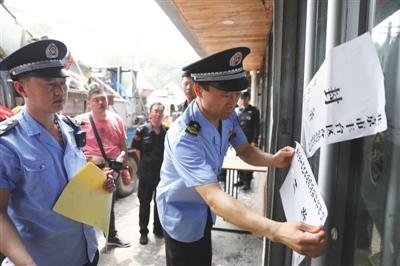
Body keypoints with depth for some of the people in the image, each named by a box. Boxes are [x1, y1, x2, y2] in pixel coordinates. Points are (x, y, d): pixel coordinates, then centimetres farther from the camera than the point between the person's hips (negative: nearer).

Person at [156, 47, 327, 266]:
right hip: (182, 214, -6)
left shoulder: (228, 116, -14)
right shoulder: (183, 137, -39)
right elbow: (214, 198, -47)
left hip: (204, 210, 7)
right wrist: (276, 231, -59)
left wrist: (273, 160, -25)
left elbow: (243, 150, -2)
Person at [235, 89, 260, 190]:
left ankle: (247, 182, 7)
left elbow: (256, 127, -5)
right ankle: (241, 179, 22)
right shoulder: (236, 111, 8)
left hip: (249, 141, -4)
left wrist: (254, 141, -11)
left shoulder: (254, 111, -2)